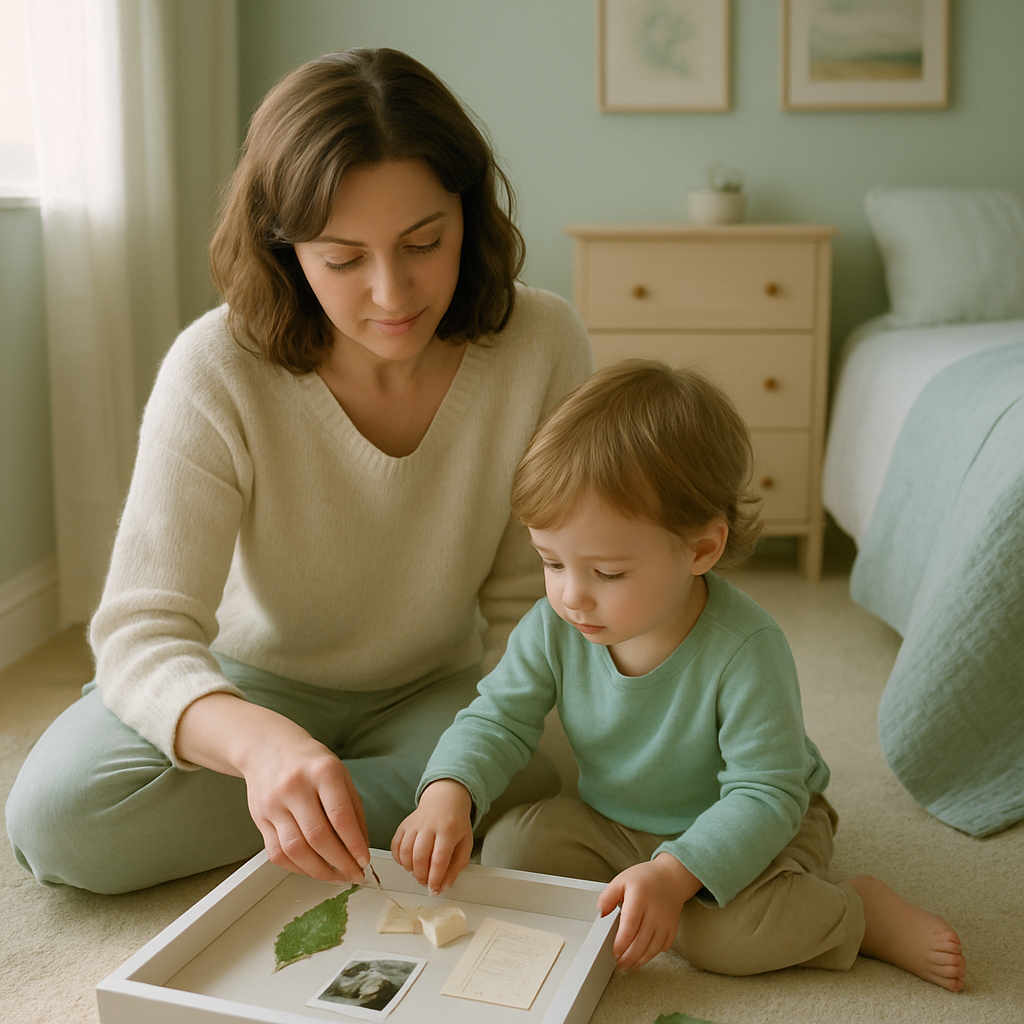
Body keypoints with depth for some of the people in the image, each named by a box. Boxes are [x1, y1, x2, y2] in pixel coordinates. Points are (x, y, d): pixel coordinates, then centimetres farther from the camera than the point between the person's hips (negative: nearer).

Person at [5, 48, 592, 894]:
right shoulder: (217, 371, -24)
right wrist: (257, 739, -50)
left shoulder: (542, 346, -19)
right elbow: (142, 632, -29)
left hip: (434, 689, 1)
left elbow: (531, 601, -10)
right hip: (254, 682, 0)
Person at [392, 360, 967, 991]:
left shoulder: (746, 652, -31)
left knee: (714, 930, -32)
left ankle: (860, 913, -7)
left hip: (750, 827, -4)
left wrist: (675, 874, -43)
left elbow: (765, 794, -28)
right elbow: (499, 719, -7)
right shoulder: (554, 628, -17)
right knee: (509, 850, -15)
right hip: (612, 823, 5)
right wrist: (448, 792, -28)